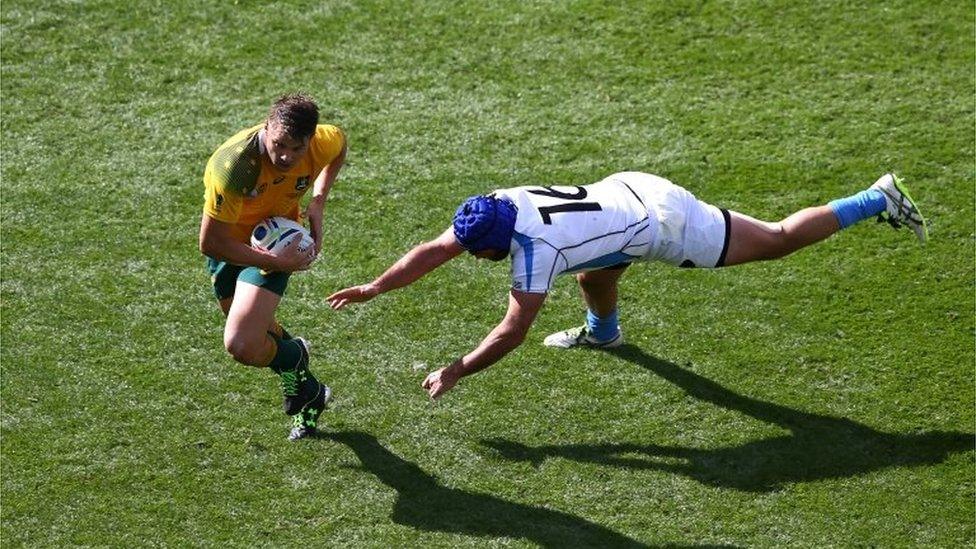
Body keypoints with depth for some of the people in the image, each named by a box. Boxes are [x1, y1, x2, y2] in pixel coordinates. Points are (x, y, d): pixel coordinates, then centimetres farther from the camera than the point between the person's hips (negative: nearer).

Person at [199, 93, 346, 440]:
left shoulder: (323, 143, -26)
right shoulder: (233, 165, -38)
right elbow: (210, 243, -31)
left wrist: (318, 201, -9)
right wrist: (278, 263, -30)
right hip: (230, 245, 0)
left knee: (242, 347, -18)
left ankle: (294, 359, 16)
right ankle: (307, 391, 45)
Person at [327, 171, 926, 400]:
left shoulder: (535, 248, -30)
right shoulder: (494, 208, -9)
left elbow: (512, 333, -27)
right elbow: (432, 250, 0)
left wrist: (455, 372, -19)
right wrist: (373, 288, -2)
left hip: (664, 223, -7)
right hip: (634, 189, 7)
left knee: (776, 240, 9)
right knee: (593, 277, 23)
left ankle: (880, 199, 19)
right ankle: (603, 332, 58)